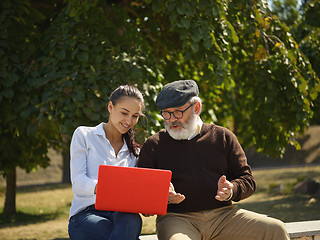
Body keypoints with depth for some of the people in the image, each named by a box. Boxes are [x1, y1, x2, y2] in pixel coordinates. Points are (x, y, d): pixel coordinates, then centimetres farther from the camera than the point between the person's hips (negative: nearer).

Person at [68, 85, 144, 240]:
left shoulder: (134, 150, 23)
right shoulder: (84, 135, 11)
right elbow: (78, 183, -3)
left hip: (121, 214, 3)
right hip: (86, 214, -3)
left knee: (132, 219, -39)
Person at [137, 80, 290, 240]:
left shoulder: (222, 137, 14)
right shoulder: (153, 145, 11)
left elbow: (247, 180, 14)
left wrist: (231, 190, -9)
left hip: (223, 214, 2)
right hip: (177, 218, -2)